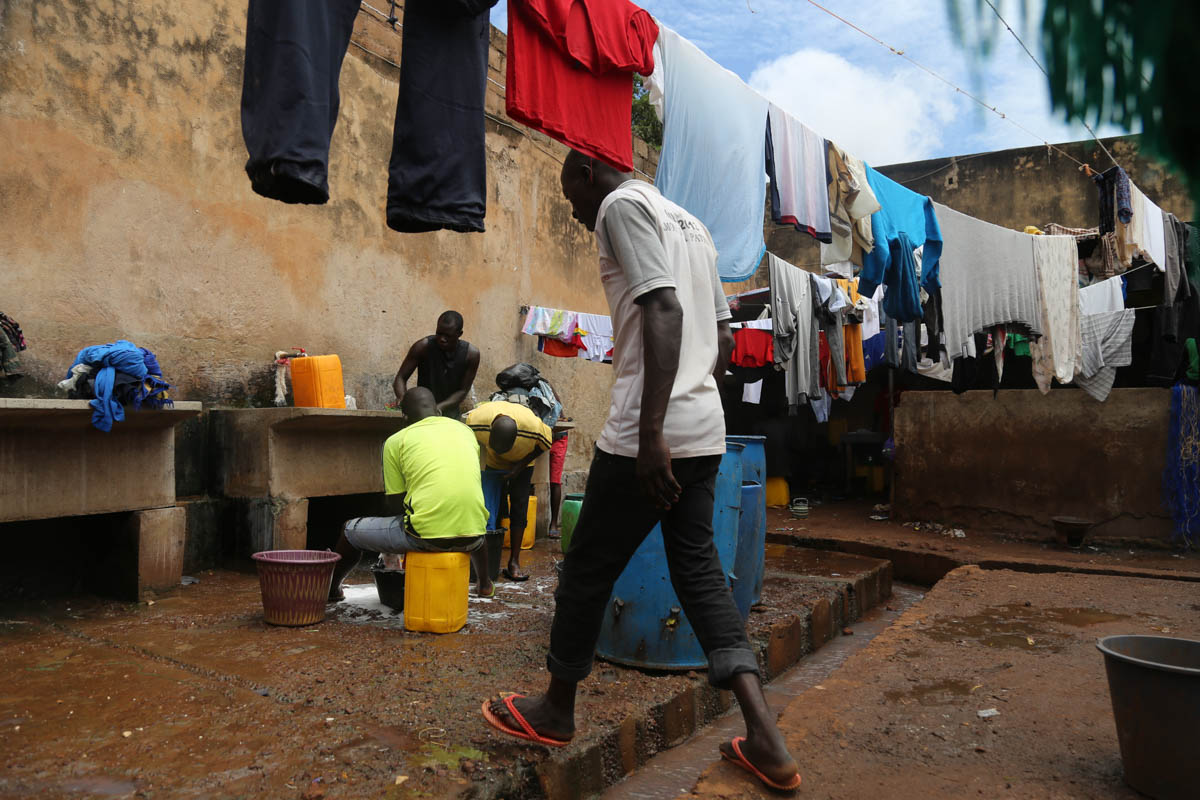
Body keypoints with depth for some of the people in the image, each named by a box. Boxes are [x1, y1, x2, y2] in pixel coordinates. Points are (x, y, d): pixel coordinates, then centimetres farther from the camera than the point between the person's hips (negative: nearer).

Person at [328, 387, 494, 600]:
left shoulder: (396, 441, 4)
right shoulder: (465, 430, 14)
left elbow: (395, 502, 4)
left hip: (426, 535, -4)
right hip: (470, 539, 4)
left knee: (351, 530, 22)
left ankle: (330, 588, 44)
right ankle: (484, 584, 62)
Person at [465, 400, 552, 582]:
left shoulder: (533, 426, -40)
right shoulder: (476, 420, -36)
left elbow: (543, 446, -16)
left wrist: (520, 466, -20)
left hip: (521, 462, -1)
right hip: (493, 464, 1)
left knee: (519, 506, -9)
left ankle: (514, 562, -5)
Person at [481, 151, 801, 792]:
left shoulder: (622, 204, -5)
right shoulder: (690, 222, 23)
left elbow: (663, 310, -20)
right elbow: (723, 336, 24)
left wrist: (649, 433, -24)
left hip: (652, 435, -9)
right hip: (706, 433, 9)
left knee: (588, 568, 7)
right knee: (698, 570, 12)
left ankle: (557, 709, 27)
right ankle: (765, 742, 8)